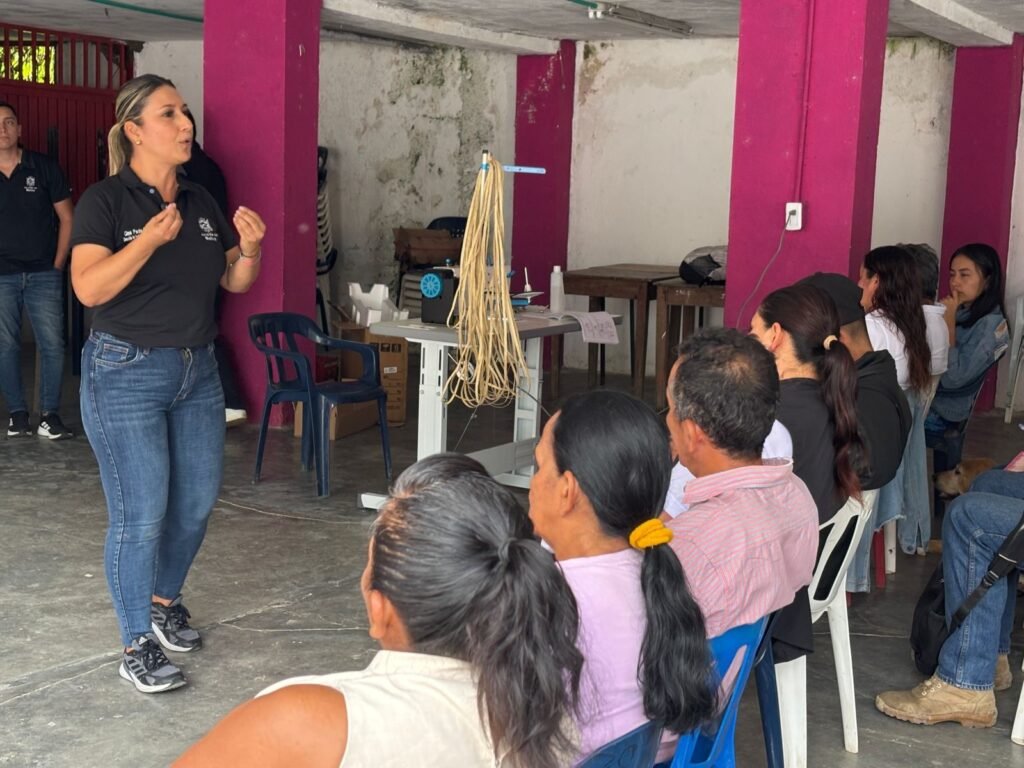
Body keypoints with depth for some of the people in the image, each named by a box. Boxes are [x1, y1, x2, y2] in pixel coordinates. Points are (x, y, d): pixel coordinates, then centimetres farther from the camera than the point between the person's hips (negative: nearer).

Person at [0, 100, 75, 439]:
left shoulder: (44, 168, 1)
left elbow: (66, 218, 6)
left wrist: (58, 264, 0)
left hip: (43, 274, -1)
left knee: (52, 344, -4)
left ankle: (50, 414, 4)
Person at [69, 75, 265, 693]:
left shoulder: (201, 201, 9)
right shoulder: (106, 201, -10)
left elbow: (235, 282, 13)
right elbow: (89, 287, -21)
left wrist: (249, 248, -7)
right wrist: (151, 239, -29)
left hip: (198, 369, 7)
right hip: (127, 371, -6)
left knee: (198, 501, 13)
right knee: (141, 515, -3)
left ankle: (164, 600, 37)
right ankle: (138, 646, 11)